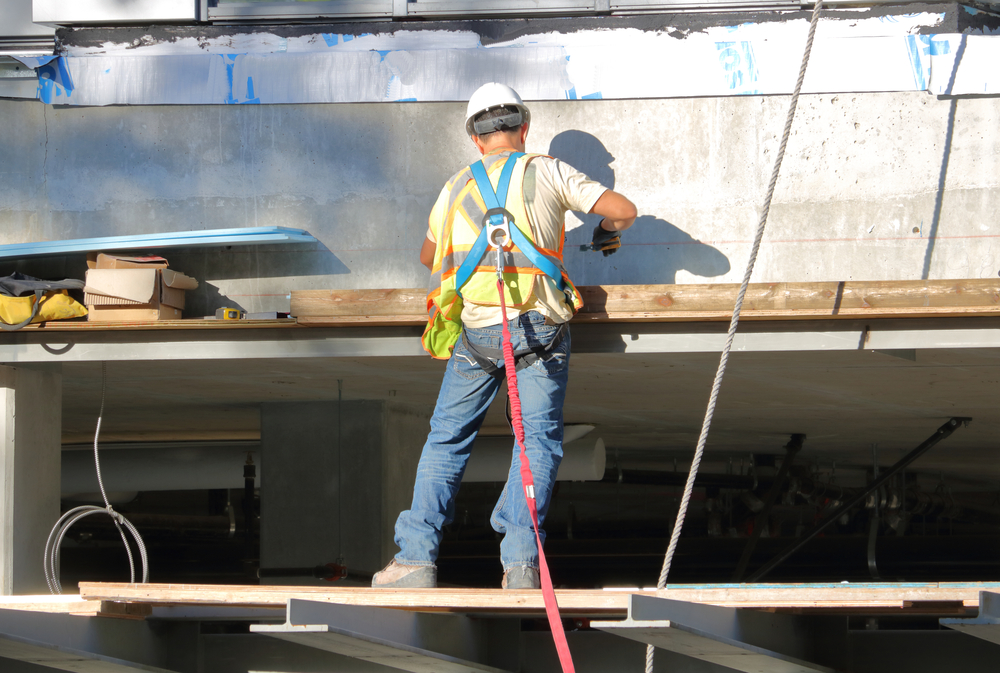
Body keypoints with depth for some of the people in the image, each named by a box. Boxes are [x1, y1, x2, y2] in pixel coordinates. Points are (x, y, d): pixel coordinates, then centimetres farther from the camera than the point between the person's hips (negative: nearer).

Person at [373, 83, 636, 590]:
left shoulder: (457, 187, 17)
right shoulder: (546, 172, 8)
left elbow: (428, 257, 33)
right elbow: (624, 210, 5)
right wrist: (607, 232, 28)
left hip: (474, 329, 2)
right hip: (540, 325, -2)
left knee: (447, 438, 10)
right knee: (538, 438, 2)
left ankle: (417, 557, 2)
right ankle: (521, 561, -10)